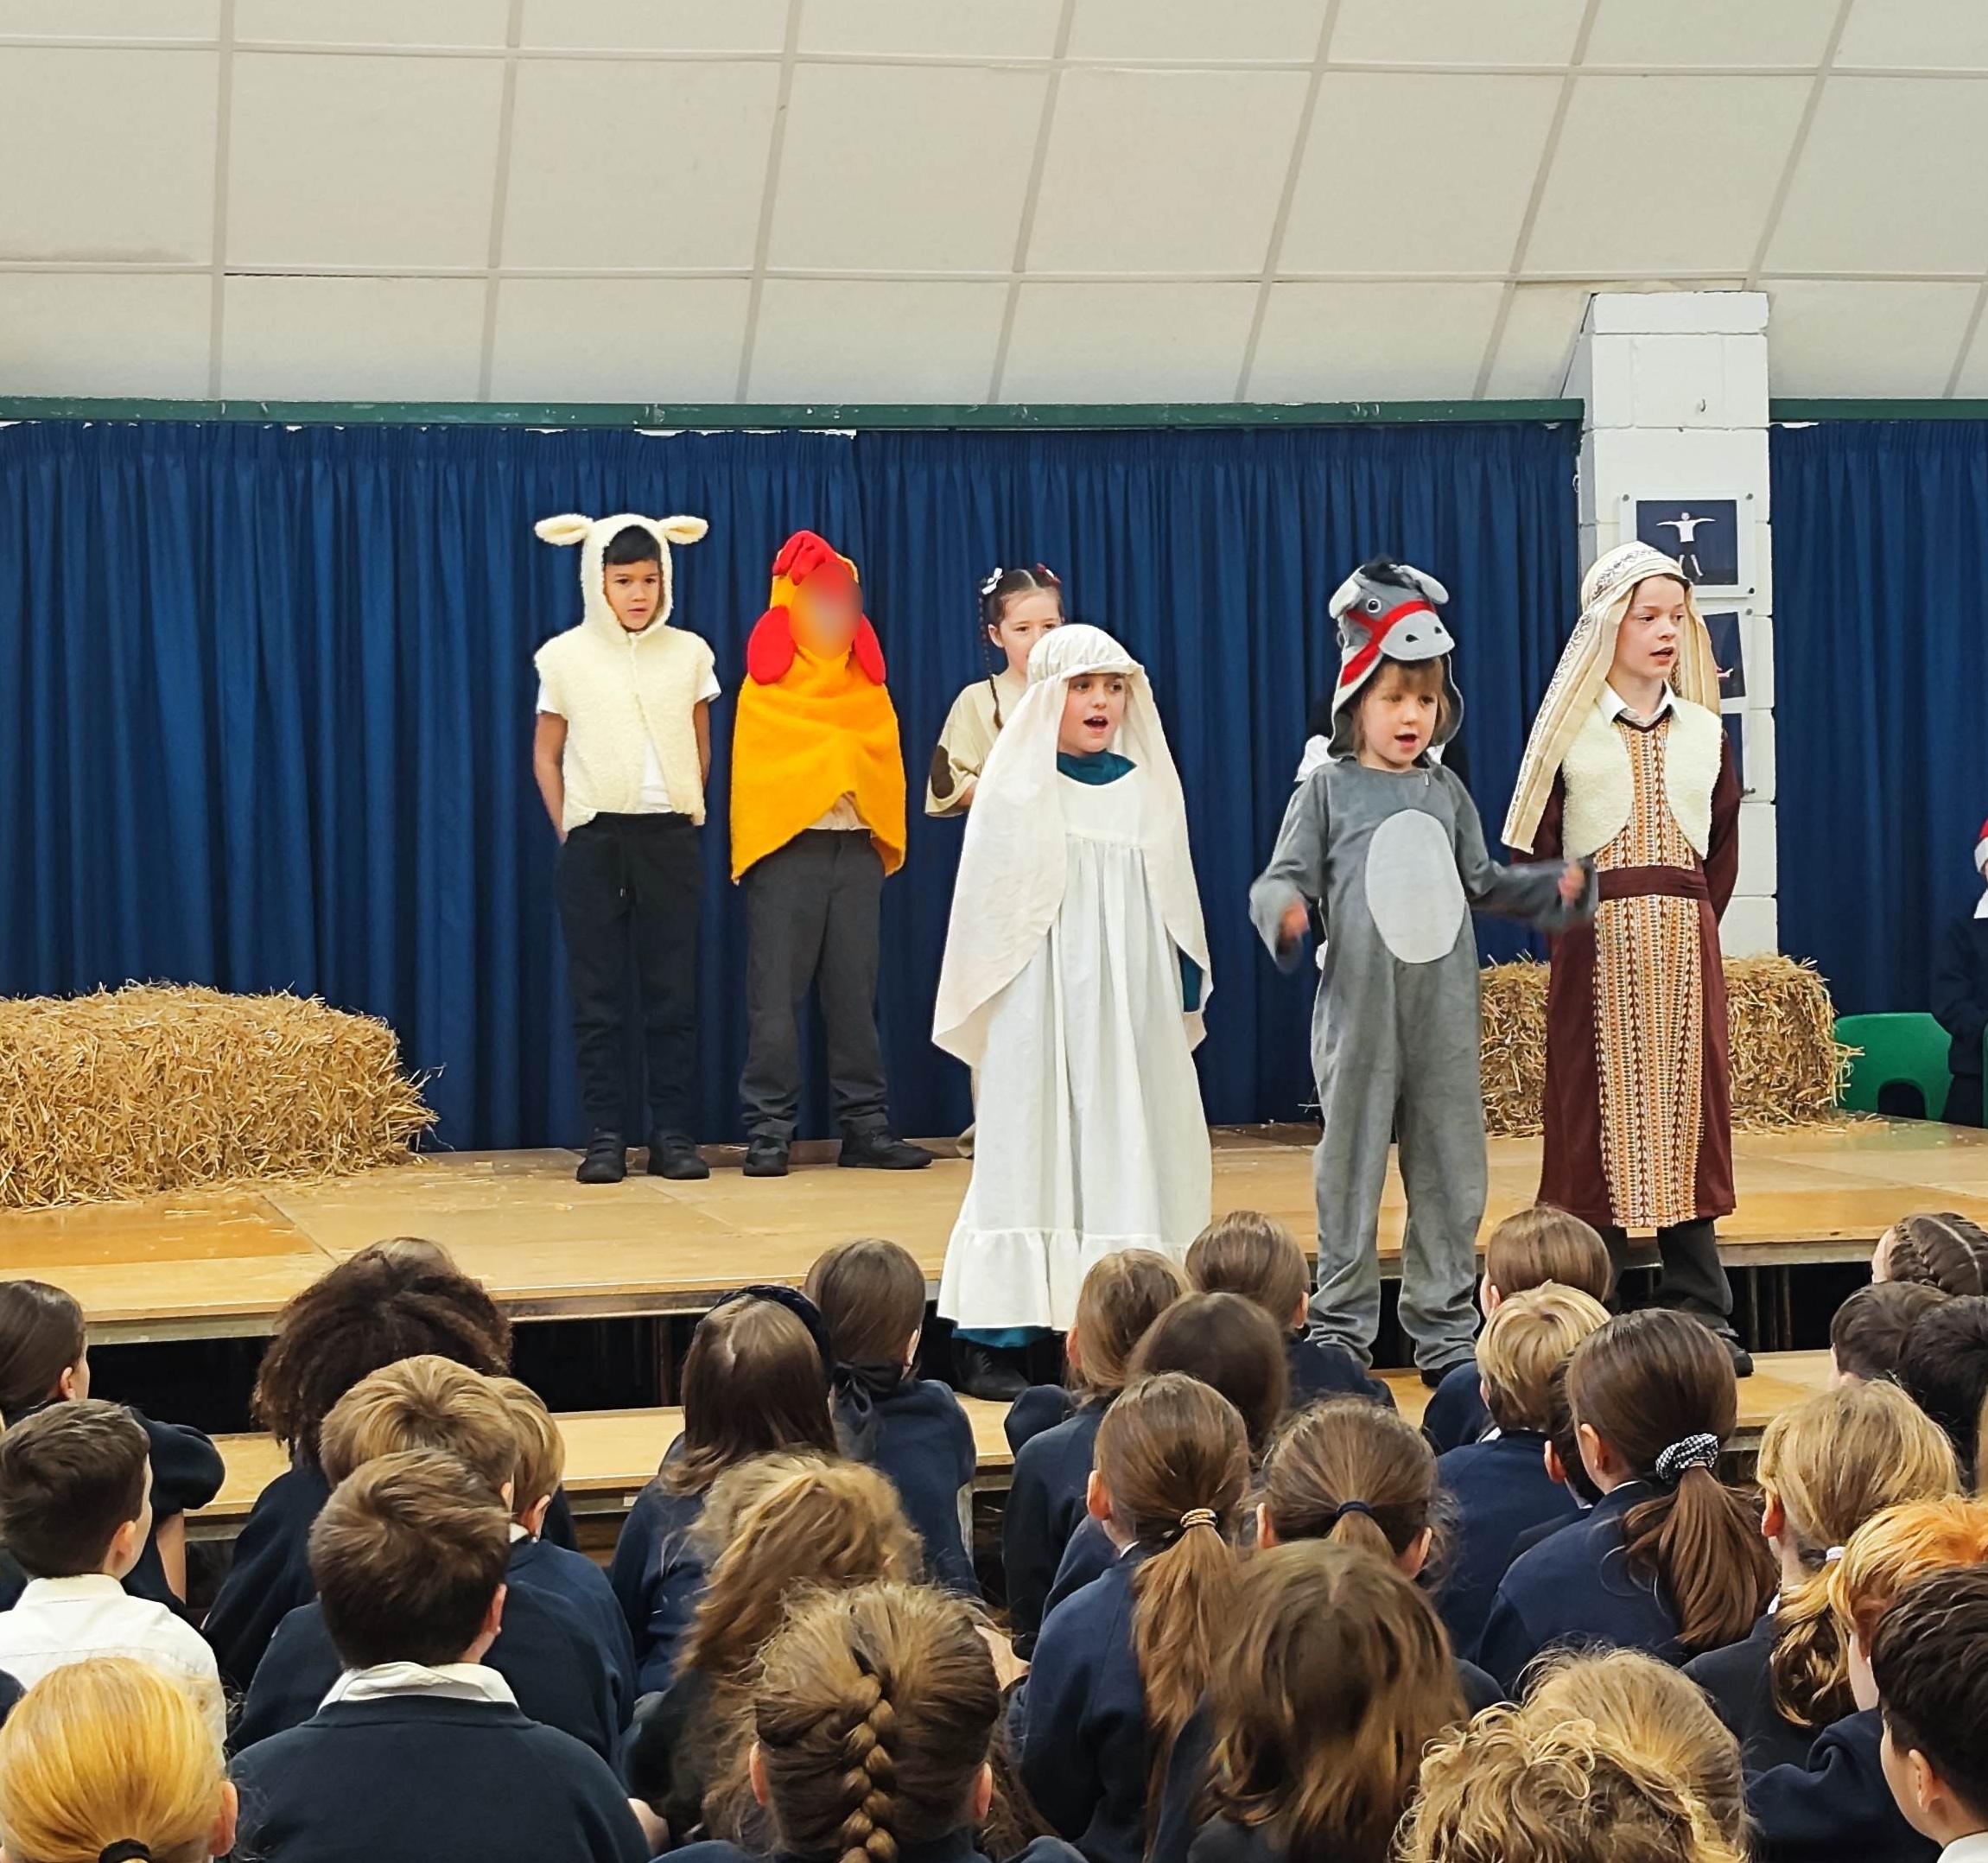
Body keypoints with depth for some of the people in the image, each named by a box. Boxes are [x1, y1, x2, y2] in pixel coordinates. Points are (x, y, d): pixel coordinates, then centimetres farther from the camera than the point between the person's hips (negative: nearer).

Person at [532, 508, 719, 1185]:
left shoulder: (688, 653, 5)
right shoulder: (565, 656, 2)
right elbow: (546, 755, 8)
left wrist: (685, 813, 8)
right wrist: (567, 829, 1)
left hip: (670, 837, 1)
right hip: (594, 837, -1)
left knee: (673, 991, 0)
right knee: (598, 995, -1)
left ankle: (673, 1135, 4)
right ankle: (605, 1137, 2)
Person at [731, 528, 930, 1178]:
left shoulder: (866, 682, 14)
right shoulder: (767, 682, 2)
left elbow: (883, 757, 11)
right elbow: (760, 764, -2)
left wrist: (886, 830, -3)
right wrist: (839, 757, -1)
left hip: (857, 848, 4)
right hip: (786, 846, -4)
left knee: (855, 995, 5)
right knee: (777, 996, -5)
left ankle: (866, 1127, 8)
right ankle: (769, 1131, -4)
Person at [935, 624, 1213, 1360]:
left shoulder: (1147, 789, 10)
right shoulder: (1016, 787, 0)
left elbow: (1175, 897, 16)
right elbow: (987, 900, 2)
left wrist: (1187, 989, 12)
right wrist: (989, 996, -2)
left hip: (1133, 1004, 4)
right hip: (1043, 1001, -3)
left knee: (1132, 1147, 2)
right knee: (1031, 1146, -4)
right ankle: (1009, 1320, -3)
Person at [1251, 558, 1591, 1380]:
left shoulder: (1446, 793, 11)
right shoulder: (1328, 791, 0)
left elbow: (1481, 881, 19)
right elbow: (1285, 877, -5)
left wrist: (1555, 889, 6)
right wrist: (1283, 910, -26)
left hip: (1446, 1018, 4)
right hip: (1360, 1014, -4)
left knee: (1450, 1175, 7)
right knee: (1350, 1173, 3)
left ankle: (1445, 1332, 16)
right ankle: (1341, 1332, 11)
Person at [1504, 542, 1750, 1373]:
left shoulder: (1704, 732, 10)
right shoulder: (1569, 734, 0)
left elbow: (1724, 845, 15)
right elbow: (1534, 849, 1)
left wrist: (1695, 923, 6)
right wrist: (1569, 922, -5)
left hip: (1688, 951, 3)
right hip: (1597, 951, -3)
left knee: (1687, 1116, 3)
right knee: (1597, 1118, -2)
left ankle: (1702, 1316, 7)